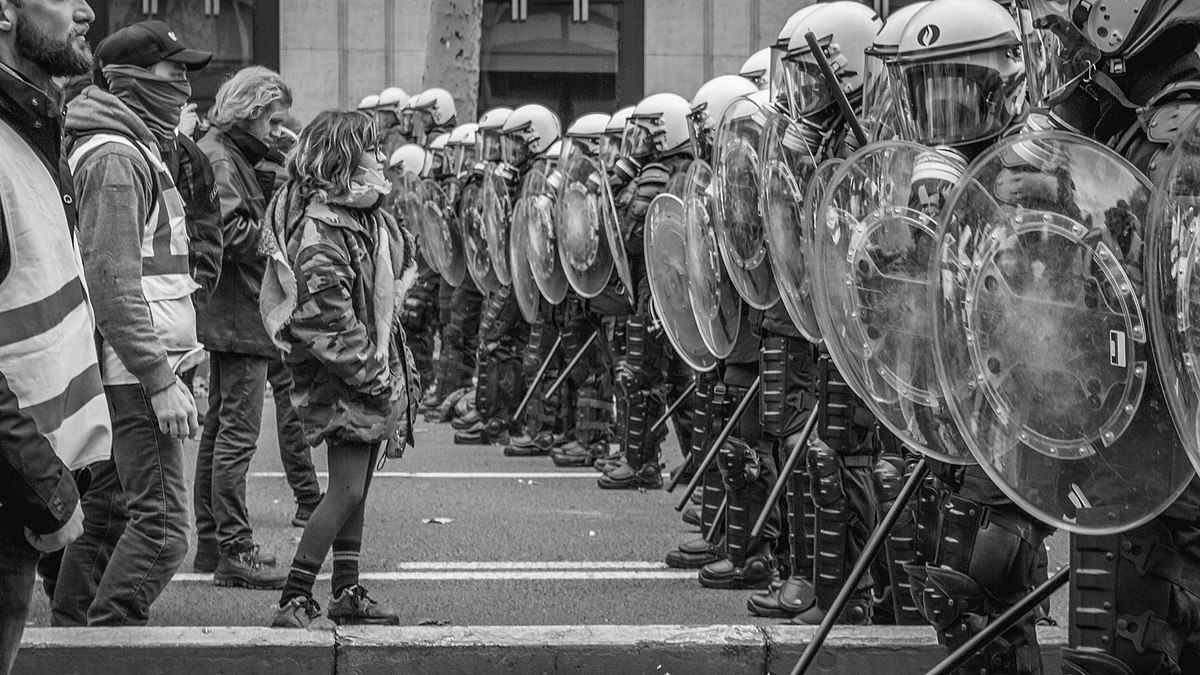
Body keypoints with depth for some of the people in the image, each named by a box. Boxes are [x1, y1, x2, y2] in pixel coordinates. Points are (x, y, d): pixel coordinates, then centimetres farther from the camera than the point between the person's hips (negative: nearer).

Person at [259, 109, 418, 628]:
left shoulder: (367, 212, 9)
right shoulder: (321, 225, -20)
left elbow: (399, 271, 22)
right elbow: (325, 316, -24)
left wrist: (396, 365, 18)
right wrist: (370, 373, -19)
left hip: (377, 365, 9)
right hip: (341, 376, -9)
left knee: (355, 488, 13)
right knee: (347, 489, -12)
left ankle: (347, 593, 21)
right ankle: (294, 599, -8)